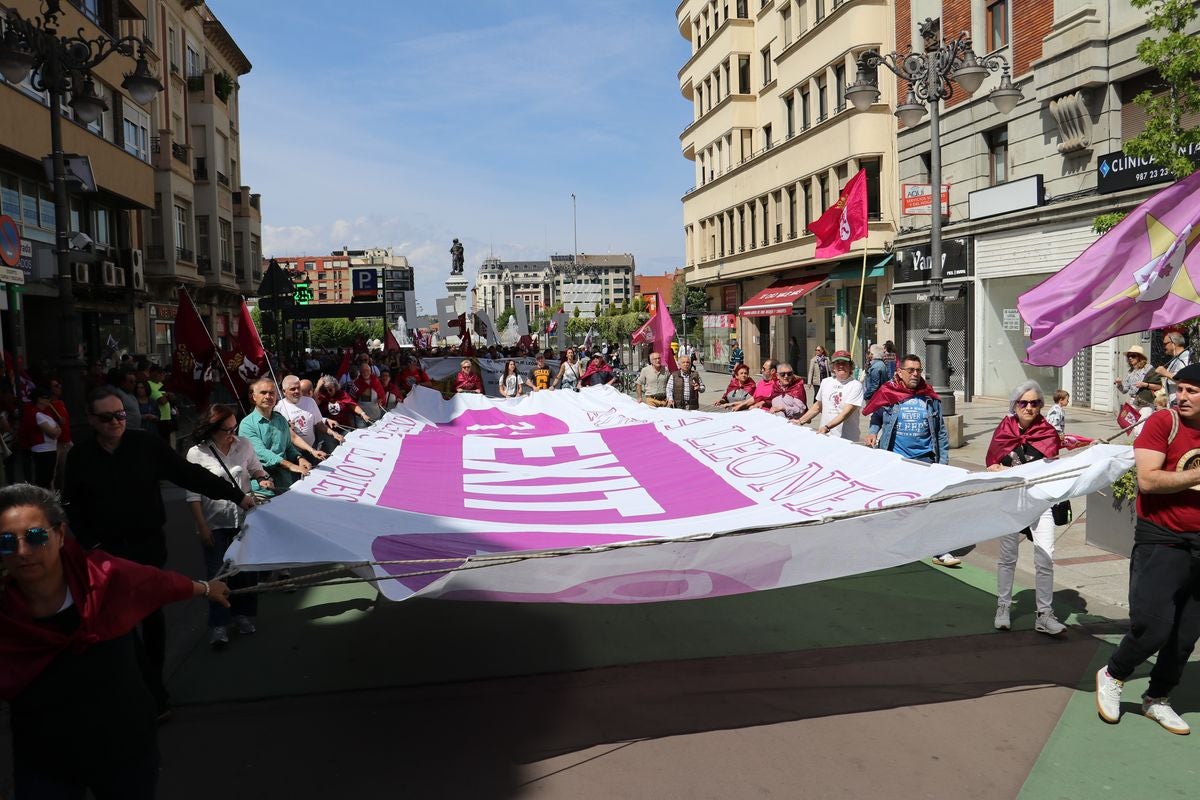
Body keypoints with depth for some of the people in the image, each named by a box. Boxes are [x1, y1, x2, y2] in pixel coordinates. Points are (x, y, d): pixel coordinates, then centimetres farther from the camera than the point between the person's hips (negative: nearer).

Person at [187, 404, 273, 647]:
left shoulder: (243, 445, -5)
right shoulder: (197, 454, -12)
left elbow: (256, 468, 12)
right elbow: (193, 494, -9)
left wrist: (262, 478, -11)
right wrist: (202, 527, -10)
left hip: (244, 518, 3)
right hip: (215, 523, -3)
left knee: (246, 570, 11)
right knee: (218, 574, 3)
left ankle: (244, 614, 29)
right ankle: (218, 624, 15)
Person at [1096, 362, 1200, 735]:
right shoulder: (1163, 422, -9)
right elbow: (1147, 480, -18)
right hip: (1161, 541, -5)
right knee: (1152, 627, -12)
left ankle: (1157, 699, 31)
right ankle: (1112, 676, 16)